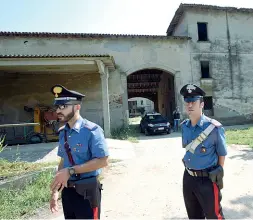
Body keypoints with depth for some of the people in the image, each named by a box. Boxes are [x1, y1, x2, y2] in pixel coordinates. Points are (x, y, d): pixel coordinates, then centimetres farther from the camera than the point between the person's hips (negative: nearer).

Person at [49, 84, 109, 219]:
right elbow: (63, 161, 9)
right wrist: (55, 190, 6)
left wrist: (70, 171, -22)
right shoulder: (62, 132, 3)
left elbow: (102, 161, -22)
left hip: (87, 190, -6)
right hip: (67, 190, 6)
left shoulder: (92, 130, -18)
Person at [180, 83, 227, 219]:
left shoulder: (214, 127, -19)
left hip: (207, 179, -5)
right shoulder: (184, 126, -3)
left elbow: (222, 153, -7)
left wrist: (219, 176, -2)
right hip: (188, 177, 6)